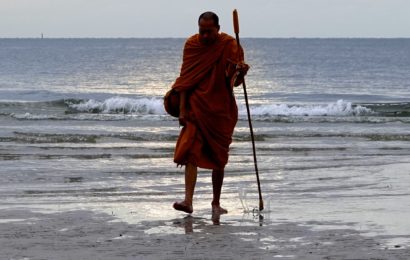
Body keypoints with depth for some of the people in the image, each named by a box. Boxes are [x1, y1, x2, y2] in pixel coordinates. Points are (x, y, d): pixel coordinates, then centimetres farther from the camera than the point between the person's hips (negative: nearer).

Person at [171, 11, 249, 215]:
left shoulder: (230, 46, -5)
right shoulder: (191, 45, -1)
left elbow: (234, 81, -6)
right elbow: (185, 79, 2)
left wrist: (241, 72, -29)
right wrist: (182, 109, -3)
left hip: (221, 109, 0)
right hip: (196, 107, 0)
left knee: (218, 159, 6)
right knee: (191, 152, -16)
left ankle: (216, 203, 18)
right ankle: (188, 200, -23)